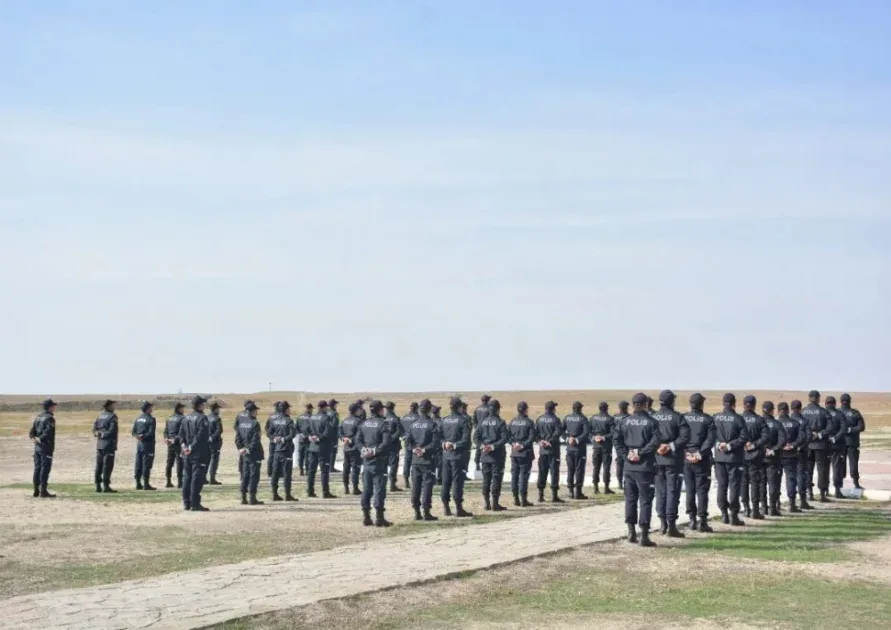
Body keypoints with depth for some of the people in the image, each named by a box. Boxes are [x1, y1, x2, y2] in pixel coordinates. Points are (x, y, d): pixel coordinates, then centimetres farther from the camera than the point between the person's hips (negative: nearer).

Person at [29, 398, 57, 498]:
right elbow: (48, 433, -21)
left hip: (37, 447, 8)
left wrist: (34, 438, -3)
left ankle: (36, 491, 14)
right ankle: (43, 491, -6)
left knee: (37, 468, 11)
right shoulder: (50, 418, -12)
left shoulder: (38, 417, 13)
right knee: (45, 469, -5)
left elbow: (31, 431, 11)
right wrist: (40, 439, -10)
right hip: (46, 447, -8)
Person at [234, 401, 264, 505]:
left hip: (245, 453, 7)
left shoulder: (241, 422, 8)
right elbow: (255, 440, -18)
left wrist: (240, 448, 4)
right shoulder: (255, 423, -13)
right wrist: (249, 449, -11)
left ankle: (244, 498, 12)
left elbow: (237, 437, 7)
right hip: (254, 453, -7)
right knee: (254, 475, -2)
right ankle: (252, 498, -3)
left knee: (245, 475, 12)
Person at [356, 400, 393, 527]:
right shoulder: (383, 424, -10)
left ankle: (366, 517, 13)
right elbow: (386, 443, -19)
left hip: (366, 460, 6)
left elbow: (358, 440, 4)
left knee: (366, 489, 10)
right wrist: (375, 452, -13)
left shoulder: (364, 423, 9)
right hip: (379, 460, -6)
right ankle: (379, 517, -2)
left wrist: (363, 449, -6)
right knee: (379, 489, -2)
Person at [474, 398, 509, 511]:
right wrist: (494, 446, -15)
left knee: (486, 479, 10)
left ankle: (487, 504, 12)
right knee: (496, 479, 0)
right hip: (497, 455, -4)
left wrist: (482, 445, -8)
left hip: (485, 455, 4)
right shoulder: (500, 422, -9)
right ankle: (495, 504, -1)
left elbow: (476, 437, 0)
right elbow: (505, 438, -17)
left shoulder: (482, 422, 5)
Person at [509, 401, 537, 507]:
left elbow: (507, 435, 0)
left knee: (514, 474, 10)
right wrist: (523, 445, -10)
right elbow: (532, 437, -15)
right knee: (524, 475, -2)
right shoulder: (529, 422, -8)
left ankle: (516, 498, 12)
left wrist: (513, 443, -4)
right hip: (525, 453, -4)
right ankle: (523, 499, -1)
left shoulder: (512, 422, 5)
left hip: (514, 453, 4)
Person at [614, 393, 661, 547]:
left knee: (630, 498, 14)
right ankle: (644, 536, -3)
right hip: (645, 467, -3)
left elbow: (617, 439, -3)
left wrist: (627, 452, 1)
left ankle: (631, 532, 16)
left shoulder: (626, 421, 4)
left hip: (629, 466, 3)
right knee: (645, 500, -1)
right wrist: (641, 453, -9)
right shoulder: (651, 422, -6)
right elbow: (655, 442, -16)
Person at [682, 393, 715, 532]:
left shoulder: (682, 418, 2)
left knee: (690, 490, 11)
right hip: (702, 460, -2)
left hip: (686, 458, 2)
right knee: (702, 490, 1)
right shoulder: (708, 419, -3)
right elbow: (710, 439, -12)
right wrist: (700, 454, -15)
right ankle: (702, 520, -4)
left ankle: (692, 519, 13)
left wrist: (685, 452, -6)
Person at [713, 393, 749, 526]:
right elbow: (744, 437, -14)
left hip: (719, 456, 3)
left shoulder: (715, 418, 0)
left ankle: (724, 514, 12)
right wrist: (730, 445, -11)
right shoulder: (738, 419, -10)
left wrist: (719, 443, -1)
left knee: (721, 485, 10)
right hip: (734, 457, -3)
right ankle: (734, 515, 2)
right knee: (734, 485, 2)